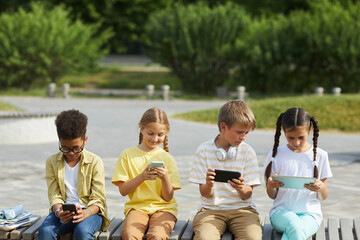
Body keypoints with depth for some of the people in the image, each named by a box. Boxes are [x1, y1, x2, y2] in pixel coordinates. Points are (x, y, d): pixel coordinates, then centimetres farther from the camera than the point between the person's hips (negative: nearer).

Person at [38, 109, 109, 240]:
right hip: (63, 212, 2)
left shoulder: (95, 162, -1)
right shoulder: (52, 162, 7)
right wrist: (58, 212, -22)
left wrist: (85, 213, -27)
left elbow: (98, 200, -4)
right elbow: (54, 196, 3)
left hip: (90, 211, -2)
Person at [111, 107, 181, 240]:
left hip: (163, 208, 0)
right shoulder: (127, 155, 6)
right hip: (136, 207, 0)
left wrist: (165, 178, -16)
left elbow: (168, 197, 3)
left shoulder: (167, 158, 5)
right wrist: (142, 177, -15)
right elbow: (123, 190, 0)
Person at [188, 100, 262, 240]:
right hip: (210, 209, -1)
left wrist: (241, 188, -22)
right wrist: (209, 185, -23)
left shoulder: (247, 152, 4)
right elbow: (205, 194, 1)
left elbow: (247, 195, 2)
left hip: (241, 208, 1)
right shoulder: (204, 150, 1)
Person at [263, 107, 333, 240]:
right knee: (295, 228, -36)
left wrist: (321, 187, -16)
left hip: (310, 213, 1)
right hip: (281, 211, 0)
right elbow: (272, 195, 8)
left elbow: (323, 197, 8)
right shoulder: (276, 155, 4)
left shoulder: (320, 155, 6)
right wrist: (270, 186, -17)